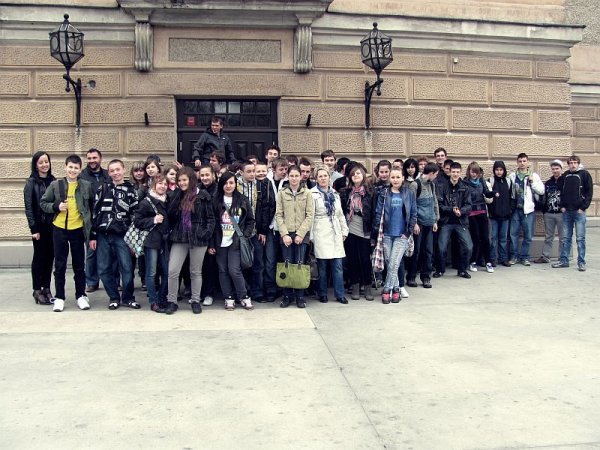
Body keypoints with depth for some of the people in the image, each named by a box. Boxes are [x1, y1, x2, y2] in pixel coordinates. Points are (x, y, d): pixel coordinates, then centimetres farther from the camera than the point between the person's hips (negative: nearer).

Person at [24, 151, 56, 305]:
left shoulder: (53, 181, 9)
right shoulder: (31, 182, -4)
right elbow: (28, 207, -7)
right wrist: (33, 228, -12)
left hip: (52, 225, 4)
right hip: (40, 226, -4)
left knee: (50, 257, 8)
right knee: (39, 257, 2)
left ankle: (46, 288, 18)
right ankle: (37, 290, 11)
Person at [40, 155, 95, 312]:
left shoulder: (86, 186, -1)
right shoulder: (55, 185, -1)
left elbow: (92, 209, 2)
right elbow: (43, 203, 6)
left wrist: (92, 235, -1)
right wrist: (56, 207, -15)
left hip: (78, 230, 0)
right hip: (59, 229, 1)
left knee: (79, 265, 9)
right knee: (60, 265, 8)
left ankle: (81, 296, 20)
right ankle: (59, 297, 18)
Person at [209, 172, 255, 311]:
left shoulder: (242, 200, 2)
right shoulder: (216, 201, 2)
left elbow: (250, 220, 7)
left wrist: (245, 235, -5)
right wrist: (211, 244, -2)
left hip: (236, 241, -2)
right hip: (220, 242, 2)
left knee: (234, 270, -9)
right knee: (223, 270, 6)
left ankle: (244, 296, 7)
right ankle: (228, 298, 18)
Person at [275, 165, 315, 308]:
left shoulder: (307, 193, 3)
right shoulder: (282, 193, 6)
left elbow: (310, 215, -2)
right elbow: (278, 215, 2)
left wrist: (300, 234, -10)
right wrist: (284, 234, -8)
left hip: (302, 234, -1)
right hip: (286, 234, 1)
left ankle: (300, 296, 8)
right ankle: (287, 295, 11)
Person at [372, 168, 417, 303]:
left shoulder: (409, 194, 3)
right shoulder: (384, 194, 4)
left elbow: (413, 214, 3)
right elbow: (378, 213, 2)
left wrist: (408, 232, -3)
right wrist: (376, 232, -5)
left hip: (401, 235, -1)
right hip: (387, 234, 1)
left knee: (393, 264, -8)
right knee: (389, 264, 4)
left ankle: (387, 290, 3)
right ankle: (395, 289, 16)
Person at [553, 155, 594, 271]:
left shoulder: (584, 174, -2)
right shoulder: (565, 175, 10)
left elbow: (589, 192, -4)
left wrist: (583, 207, -10)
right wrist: (562, 206, 4)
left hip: (579, 211, -4)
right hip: (566, 211, 4)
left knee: (580, 238, -1)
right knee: (566, 238, 8)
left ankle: (581, 262, 4)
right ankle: (564, 260, 14)